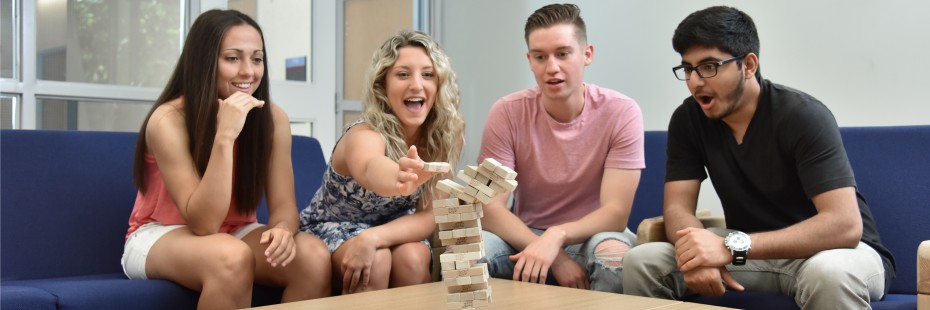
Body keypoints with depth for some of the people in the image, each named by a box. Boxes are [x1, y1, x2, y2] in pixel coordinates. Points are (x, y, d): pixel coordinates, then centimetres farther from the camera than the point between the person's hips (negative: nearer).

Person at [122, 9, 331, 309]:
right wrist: (225, 137, -36)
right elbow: (204, 223, -27)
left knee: (315, 256, -25)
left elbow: (283, 205, -10)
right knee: (232, 256, -37)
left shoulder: (273, 118, -9)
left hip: (236, 233, 4)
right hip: (159, 236, -4)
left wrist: (283, 229, -35)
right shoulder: (168, 120, -22)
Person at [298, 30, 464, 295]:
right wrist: (399, 177, -79)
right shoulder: (365, 134, -30)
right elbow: (370, 168, -55)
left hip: (389, 230, 3)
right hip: (331, 229, -3)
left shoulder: (445, 135, -17)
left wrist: (373, 238, -36)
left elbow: (429, 216, -18)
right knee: (376, 262, -32)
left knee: (413, 258, -28)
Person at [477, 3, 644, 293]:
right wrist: (557, 257, -28)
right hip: (525, 238, 1)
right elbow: (490, 209, -14)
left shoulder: (622, 113, -13)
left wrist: (557, 236, -35)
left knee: (614, 254, -36)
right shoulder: (506, 113, -10)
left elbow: (616, 213, -16)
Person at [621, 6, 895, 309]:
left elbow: (845, 224, -30)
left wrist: (732, 246, -39)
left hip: (824, 250, -4)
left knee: (829, 273, -39)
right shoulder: (688, 119, -6)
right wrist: (697, 253, -34)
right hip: (752, 251, 4)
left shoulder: (803, 116, -21)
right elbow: (678, 208, -10)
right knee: (641, 261, -16)